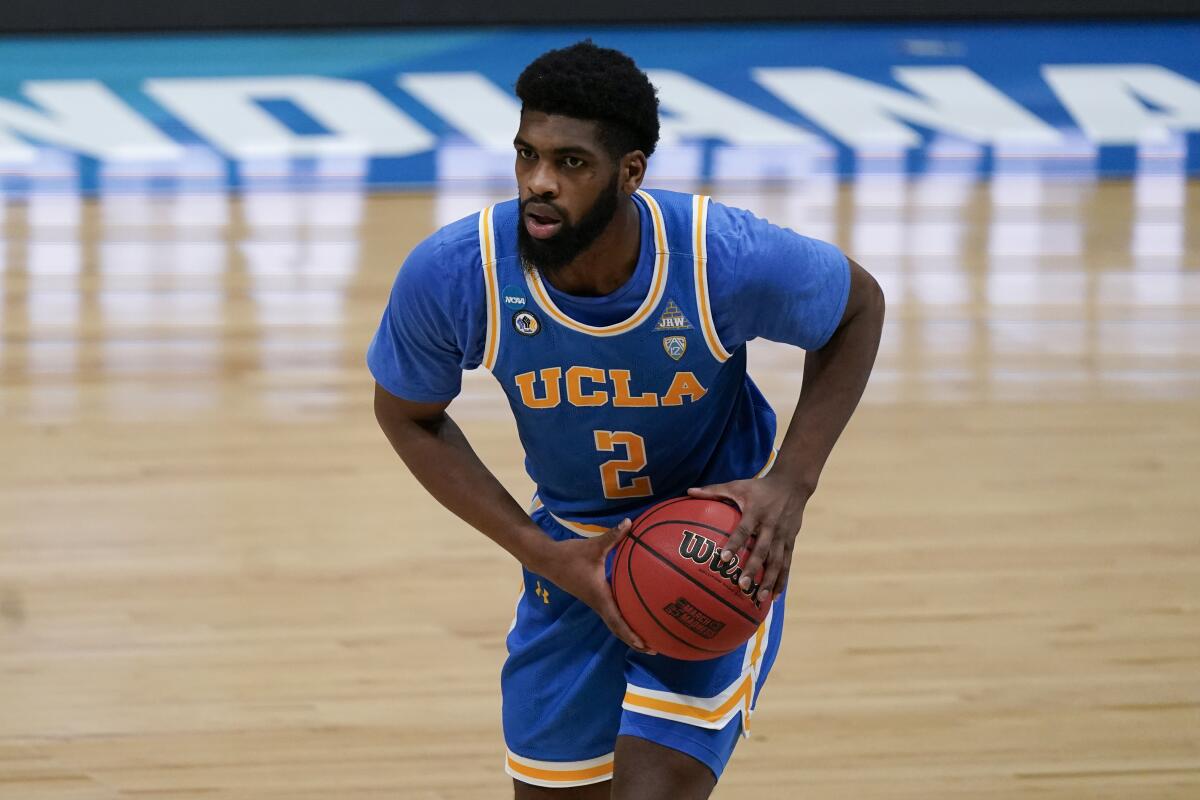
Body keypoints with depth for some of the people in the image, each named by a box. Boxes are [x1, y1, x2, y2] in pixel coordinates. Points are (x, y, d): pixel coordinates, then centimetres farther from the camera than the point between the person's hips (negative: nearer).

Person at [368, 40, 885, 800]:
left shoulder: (728, 259, -30)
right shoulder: (451, 275, -25)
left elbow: (859, 308, -7)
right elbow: (409, 416, -4)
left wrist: (793, 482, -19)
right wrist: (539, 553, -14)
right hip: (575, 553, 3)